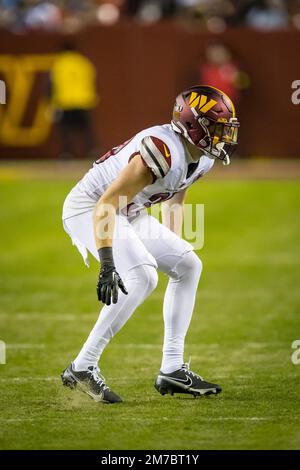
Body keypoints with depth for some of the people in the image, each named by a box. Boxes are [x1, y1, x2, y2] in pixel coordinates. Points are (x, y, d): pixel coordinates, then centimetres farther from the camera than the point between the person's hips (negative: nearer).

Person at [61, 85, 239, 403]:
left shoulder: (202, 159, 0)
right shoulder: (163, 151, -31)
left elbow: (174, 198, 19)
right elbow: (107, 205, -34)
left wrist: (173, 250, 23)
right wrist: (107, 265, -39)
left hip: (128, 214, 10)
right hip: (89, 209, -10)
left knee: (188, 265, 6)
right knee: (142, 277, -26)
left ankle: (172, 369, 9)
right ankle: (82, 368, -22)